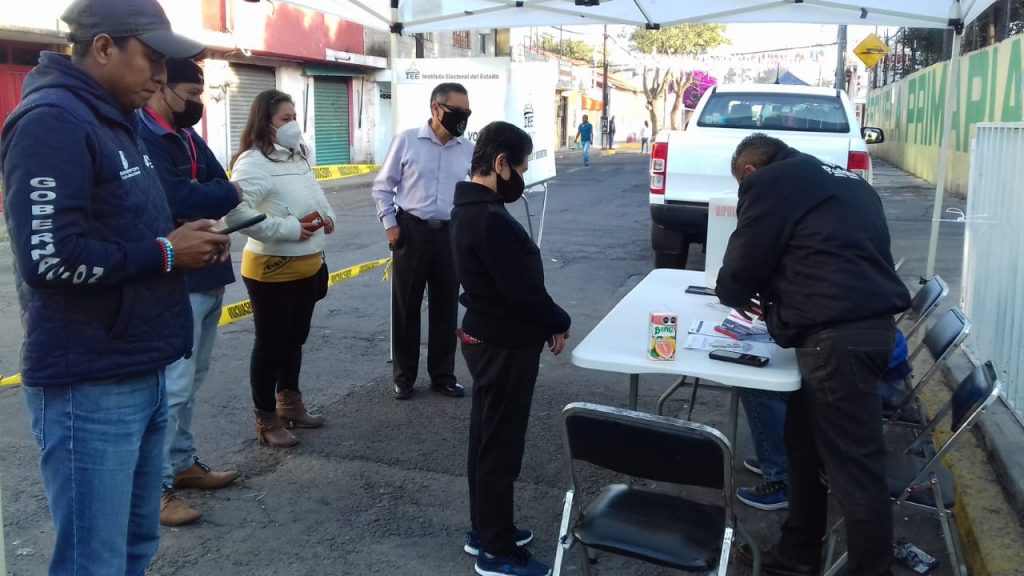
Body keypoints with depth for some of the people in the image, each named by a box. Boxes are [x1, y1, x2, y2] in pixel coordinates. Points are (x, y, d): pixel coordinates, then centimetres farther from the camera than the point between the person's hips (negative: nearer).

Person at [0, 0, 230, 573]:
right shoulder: (52, 121, -15)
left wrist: (183, 236, 5)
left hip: (142, 374, 10)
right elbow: (51, 257, -24)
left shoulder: (117, 121, 17)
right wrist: (165, 253, -13)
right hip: (90, 387, -10)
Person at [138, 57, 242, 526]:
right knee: (173, 385, -6)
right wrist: (226, 195, -9)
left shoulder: (188, 136, 15)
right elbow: (175, 196, -25)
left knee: (191, 381, 17)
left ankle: (182, 463, 29)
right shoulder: (141, 136, -15)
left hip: (207, 275, 9)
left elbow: (220, 187, 10)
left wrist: (202, 202, -12)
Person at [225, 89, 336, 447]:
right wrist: (287, 228, -28)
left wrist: (328, 215, 5)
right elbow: (234, 211, -32)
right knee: (271, 343, 3)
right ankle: (266, 419, 17)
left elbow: (314, 193, 27)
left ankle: (290, 404, 35)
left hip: (308, 265, 8)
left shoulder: (298, 157, 9)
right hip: (272, 269, -8)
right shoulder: (253, 162, -18)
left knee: (296, 338, 19)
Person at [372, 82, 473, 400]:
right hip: (412, 232, -2)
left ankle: (443, 375, 25)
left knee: (446, 307, 10)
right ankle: (403, 377, 22)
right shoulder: (407, 140, -4)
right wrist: (390, 224, -5)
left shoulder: (468, 150, 3)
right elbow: (382, 186, 2)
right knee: (406, 306, 7)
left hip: (450, 235, 3)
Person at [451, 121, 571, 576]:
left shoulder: (472, 209, 8)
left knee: (486, 439, 19)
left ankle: (484, 531, 34)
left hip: (487, 338, 10)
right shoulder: (490, 219, -25)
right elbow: (522, 290, -25)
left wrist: (546, 323, 4)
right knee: (500, 447, 2)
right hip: (504, 346, -10)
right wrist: (559, 323, -8)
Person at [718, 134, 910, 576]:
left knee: (854, 468, -2)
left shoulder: (768, 183, 0)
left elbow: (745, 262, 0)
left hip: (838, 333, -10)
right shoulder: (841, 179, 25)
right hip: (869, 321, 10)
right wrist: (771, 302, 32)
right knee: (806, 444, 20)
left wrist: (735, 295, 22)